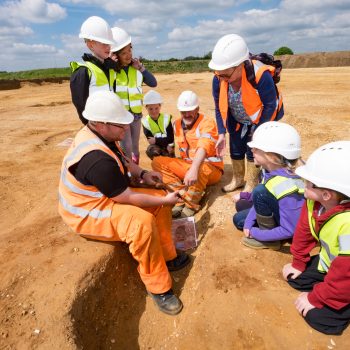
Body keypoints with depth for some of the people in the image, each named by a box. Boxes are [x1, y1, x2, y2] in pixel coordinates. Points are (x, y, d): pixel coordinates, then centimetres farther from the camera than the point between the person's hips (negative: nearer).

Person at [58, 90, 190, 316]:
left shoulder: (100, 135, -3)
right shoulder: (97, 159, -34)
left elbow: (123, 161, 16)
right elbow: (127, 198, -27)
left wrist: (142, 174, -1)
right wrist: (165, 201, -16)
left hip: (108, 197, 10)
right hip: (87, 213, -10)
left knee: (159, 198, 4)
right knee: (142, 222, -33)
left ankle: (168, 257, 15)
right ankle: (158, 288, -13)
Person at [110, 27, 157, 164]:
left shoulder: (136, 67, 3)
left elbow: (153, 83, -1)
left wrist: (141, 68, -11)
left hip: (136, 114, 4)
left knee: (135, 147, 16)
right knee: (126, 148, -6)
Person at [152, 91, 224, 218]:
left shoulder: (207, 122, -17)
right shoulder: (177, 124, 4)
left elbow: (204, 147, -35)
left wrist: (194, 169, -51)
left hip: (210, 169, -5)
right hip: (186, 165, 6)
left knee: (201, 168, -41)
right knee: (157, 161, -12)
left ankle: (190, 203, -21)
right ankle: (183, 196, -26)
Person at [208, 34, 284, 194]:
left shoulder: (261, 76, -37)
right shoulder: (218, 79, -24)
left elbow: (270, 105, -24)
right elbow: (219, 108, -10)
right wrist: (221, 134, -14)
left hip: (260, 119, -4)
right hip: (238, 121, 5)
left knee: (253, 149, -3)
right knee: (235, 149, 11)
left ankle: (251, 186, 17)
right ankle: (237, 179, 35)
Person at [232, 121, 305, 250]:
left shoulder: (286, 187, -38)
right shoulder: (269, 170, -14)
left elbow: (289, 231, -31)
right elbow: (260, 202, 0)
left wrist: (255, 233, -22)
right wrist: (249, 222, -9)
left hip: (296, 228, -8)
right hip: (281, 213, 8)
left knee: (260, 192, -30)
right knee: (239, 219, 12)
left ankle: (269, 240, -11)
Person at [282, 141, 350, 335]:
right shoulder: (314, 202, -20)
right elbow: (304, 231, -3)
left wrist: (316, 298, -17)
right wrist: (298, 263, 8)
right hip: (329, 264, 7)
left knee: (319, 317, -10)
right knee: (296, 278, 5)